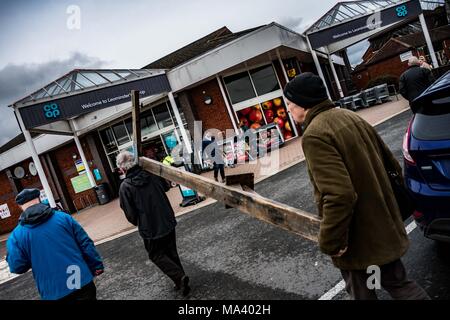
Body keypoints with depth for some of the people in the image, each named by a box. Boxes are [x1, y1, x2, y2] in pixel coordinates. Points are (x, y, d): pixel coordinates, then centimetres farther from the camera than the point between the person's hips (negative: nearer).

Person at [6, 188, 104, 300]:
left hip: (54, 292, 1)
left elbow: (17, 267, -5)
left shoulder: (16, 236, -4)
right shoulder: (62, 217, -3)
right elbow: (85, 243, -2)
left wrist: (9, 257, 17)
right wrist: (97, 266, 8)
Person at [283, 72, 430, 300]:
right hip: (386, 226, 8)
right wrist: (393, 211, 21)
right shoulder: (351, 117, 4)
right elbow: (391, 165, 11)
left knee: (362, 290, 14)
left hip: (359, 239, -8)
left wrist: (330, 242, -19)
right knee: (396, 281, 24)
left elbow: (338, 195, -32)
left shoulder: (314, 135, -22)